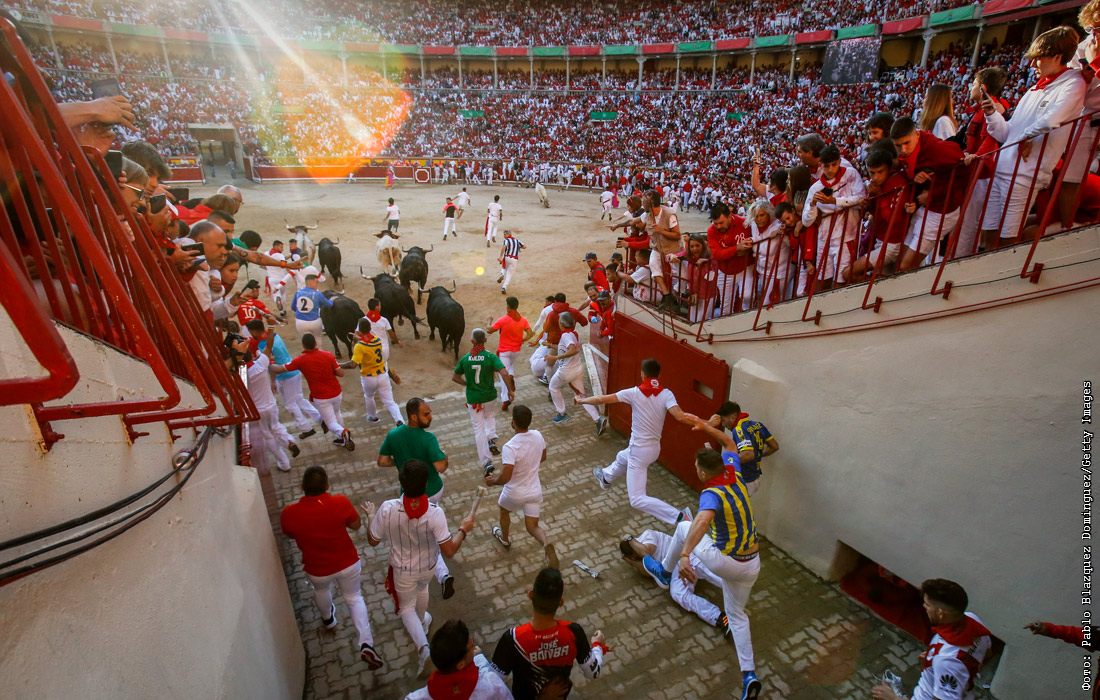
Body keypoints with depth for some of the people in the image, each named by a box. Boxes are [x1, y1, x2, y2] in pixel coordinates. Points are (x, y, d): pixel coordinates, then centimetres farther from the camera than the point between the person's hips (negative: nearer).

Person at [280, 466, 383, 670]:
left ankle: (328, 619, 64)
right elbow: (356, 525, -10)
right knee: (354, 598, 22)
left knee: (321, 591, 35)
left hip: (317, 570, 1)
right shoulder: (340, 502, -28)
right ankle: (366, 643, 5)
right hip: (347, 564, -1)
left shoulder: (289, 513, -24)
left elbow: (290, 535, -1)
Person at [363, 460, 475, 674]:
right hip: (427, 567, 1)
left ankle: (421, 644, 4)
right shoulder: (435, 513, -35)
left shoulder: (387, 509, -33)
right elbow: (449, 552, -29)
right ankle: (422, 622, 60)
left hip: (402, 570, -1)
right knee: (421, 589, 36)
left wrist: (370, 515, 2)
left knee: (407, 608, 25)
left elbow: (373, 541, -15)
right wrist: (464, 530, -14)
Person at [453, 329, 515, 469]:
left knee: (479, 428, 8)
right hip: (489, 395, 0)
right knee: (489, 415, 33)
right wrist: (510, 389, -11)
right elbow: (504, 373, -24)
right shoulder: (491, 357, -13)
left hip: (472, 397, 0)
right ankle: (491, 439, 14)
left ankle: (486, 461, 4)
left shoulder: (465, 358, -5)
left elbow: (455, 377, 5)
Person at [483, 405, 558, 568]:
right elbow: (542, 458, 8)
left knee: (504, 510, 31)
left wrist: (492, 481, -10)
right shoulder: (538, 436, -11)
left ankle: (504, 538, 55)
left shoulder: (510, 447, -30)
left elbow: (505, 478, -31)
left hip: (515, 493, -4)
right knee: (532, 527, 15)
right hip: (534, 491, 4)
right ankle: (546, 544, -15)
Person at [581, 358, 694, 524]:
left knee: (638, 500, -2)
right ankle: (606, 478, 66)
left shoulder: (635, 392, -16)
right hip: (654, 448, 7)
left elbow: (602, 399, -10)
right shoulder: (666, 394, -11)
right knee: (622, 457, 37)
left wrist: (581, 400, 6)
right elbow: (680, 416, -28)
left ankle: (679, 517, -13)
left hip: (639, 450, -7)